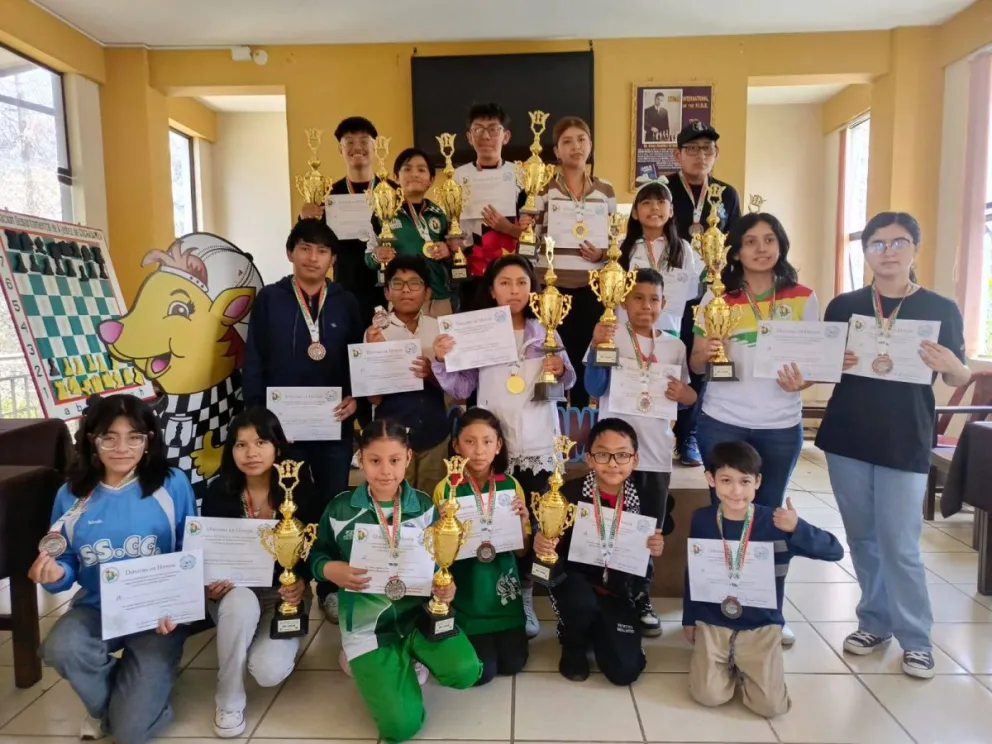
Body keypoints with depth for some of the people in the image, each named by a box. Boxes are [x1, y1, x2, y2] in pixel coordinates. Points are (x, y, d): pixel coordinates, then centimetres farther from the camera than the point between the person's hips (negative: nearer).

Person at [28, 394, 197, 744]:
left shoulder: (172, 484, -10)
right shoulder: (72, 494, -2)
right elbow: (69, 565, 7)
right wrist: (56, 574, -17)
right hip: (97, 609, 3)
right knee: (59, 648, -32)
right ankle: (104, 701, 5)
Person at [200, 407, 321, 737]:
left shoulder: (299, 490, -12)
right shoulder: (219, 492, -10)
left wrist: (302, 582, -26)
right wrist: (209, 584, -24)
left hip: (284, 592, 0)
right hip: (234, 590, 1)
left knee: (269, 671, -23)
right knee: (241, 604, -37)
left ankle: (274, 640, 17)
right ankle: (228, 701, -12)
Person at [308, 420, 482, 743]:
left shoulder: (423, 505, -3)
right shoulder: (339, 508, -6)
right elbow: (316, 555, 6)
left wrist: (446, 585, -15)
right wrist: (330, 569, -17)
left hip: (418, 612, 2)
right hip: (368, 623, -2)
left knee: (466, 671, -22)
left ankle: (407, 657, 11)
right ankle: (379, 668, 21)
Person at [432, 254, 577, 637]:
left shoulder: (546, 333, 4)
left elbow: (568, 383, 8)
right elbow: (461, 390, -2)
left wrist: (561, 370, -12)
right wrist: (441, 361, -17)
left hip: (538, 446, 1)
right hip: (493, 445, -1)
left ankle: (525, 597, 24)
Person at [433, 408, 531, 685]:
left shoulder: (511, 486, -2)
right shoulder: (445, 489, -10)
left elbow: (521, 550, 2)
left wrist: (522, 520, -16)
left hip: (503, 588, 2)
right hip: (465, 593, -2)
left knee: (513, 664, -2)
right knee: (481, 671, -6)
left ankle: (503, 633, 28)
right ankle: (467, 638, 24)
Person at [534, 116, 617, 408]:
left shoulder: (606, 190, 9)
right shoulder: (542, 189, 2)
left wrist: (602, 253, -7)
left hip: (591, 288, 2)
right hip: (551, 286, -2)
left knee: (585, 358, 7)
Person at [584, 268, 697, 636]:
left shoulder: (675, 346, 8)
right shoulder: (610, 335, -4)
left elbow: (690, 396, 13)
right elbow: (594, 389, -10)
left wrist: (683, 393, -9)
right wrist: (597, 347, -23)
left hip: (656, 452, 4)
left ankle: (641, 597, 28)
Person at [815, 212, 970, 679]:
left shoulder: (941, 309, 1)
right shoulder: (843, 306, 4)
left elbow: (960, 380, 5)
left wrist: (949, 365, -17)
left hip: (906, 444, -2)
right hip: (846, 439, 2)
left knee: (899, 545, -1)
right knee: (862, 538, 12)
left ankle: (915, 638, 17)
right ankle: (875, 622, 28)